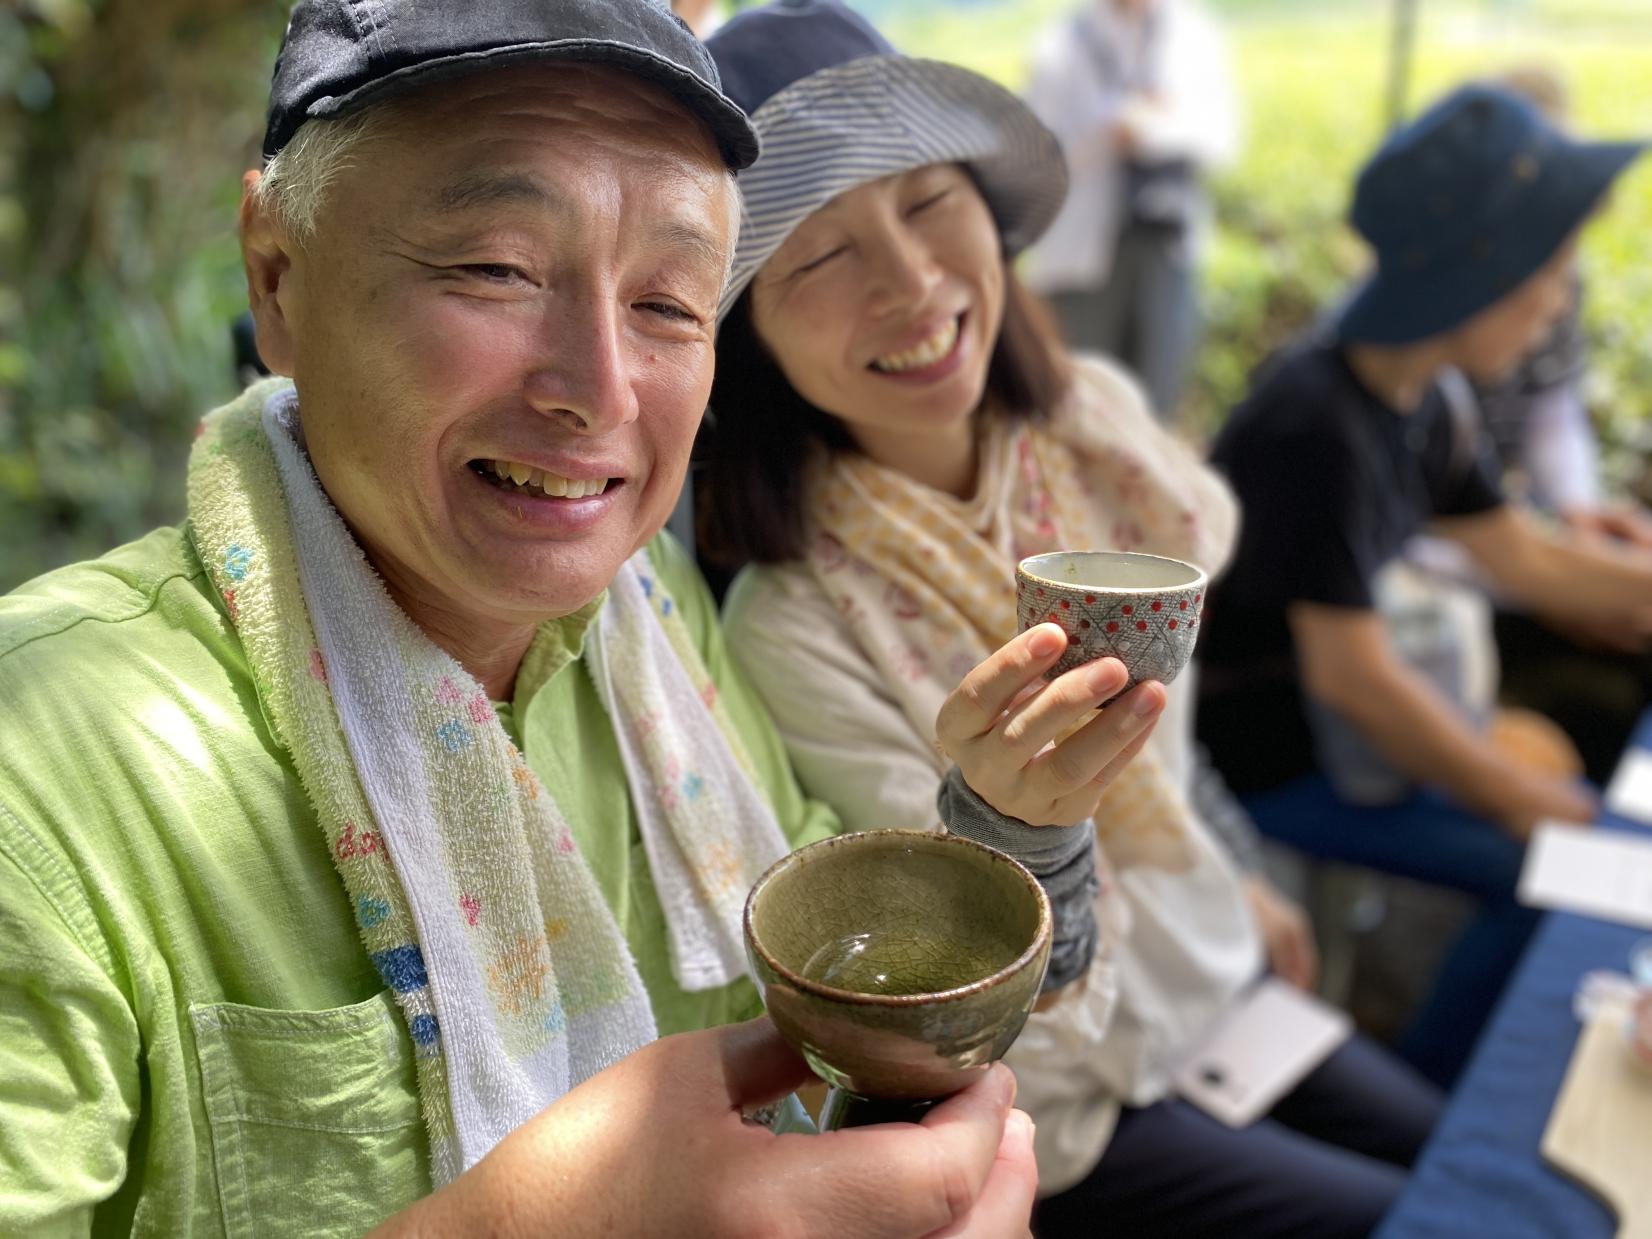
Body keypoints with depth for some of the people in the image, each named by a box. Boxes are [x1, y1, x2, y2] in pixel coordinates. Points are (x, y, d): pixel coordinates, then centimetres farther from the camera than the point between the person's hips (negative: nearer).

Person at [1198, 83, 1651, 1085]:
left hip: (1341, 700, 9)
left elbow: (1526, 558, 10)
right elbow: (1349, 675, -26)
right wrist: (1522, 801, -15)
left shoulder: (1430, 400, 0)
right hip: (1269, 755, -9)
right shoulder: (1319, 429, -27)